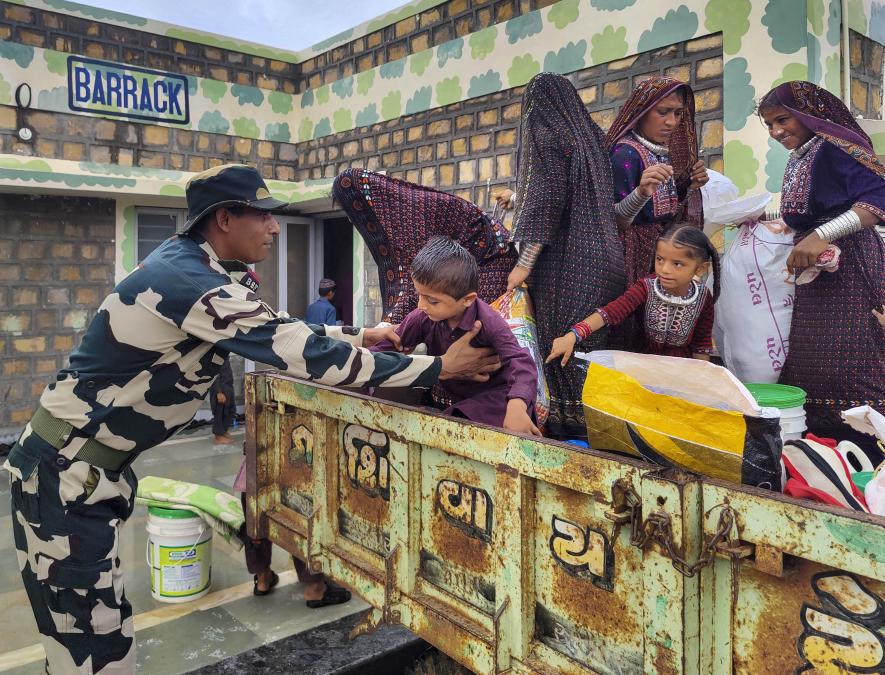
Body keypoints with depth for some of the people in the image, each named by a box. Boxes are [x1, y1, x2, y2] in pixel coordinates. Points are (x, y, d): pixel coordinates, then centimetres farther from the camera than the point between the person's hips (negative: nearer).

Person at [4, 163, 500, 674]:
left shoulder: (192, 261, 4)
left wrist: (359, 336, 5)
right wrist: (441, 367, -22)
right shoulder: (192, 282, -26)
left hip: (94, 460, 10)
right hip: (66, 469, -9)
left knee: (100, 629, 19)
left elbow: (278, 332, 14)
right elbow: (308, 356, -28)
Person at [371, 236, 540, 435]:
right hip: (445, 397, 5)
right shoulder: (422, 318, -12)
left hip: (489, 396, -5)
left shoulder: (488, 322, -24)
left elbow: (521, 362, -33)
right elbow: (389, 346, 1)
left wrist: (516, 407, -51)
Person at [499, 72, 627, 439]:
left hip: (564, 260, -7)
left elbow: (547, 201, -14)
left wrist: (524, 262, -14)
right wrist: (517, 197, 42)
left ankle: (567, 425, 2)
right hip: (602, 256, 8)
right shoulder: (590, 134, 17)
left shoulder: (544, 133, -5)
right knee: (595, 345, 10)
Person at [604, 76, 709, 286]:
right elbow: (613, 221, -20)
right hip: (636, 257, -7)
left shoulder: (665, 152, 8)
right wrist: (641, 193, -36)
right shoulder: (627, 153, -15)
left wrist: (690, 187, 1)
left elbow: (667, 209, 15)